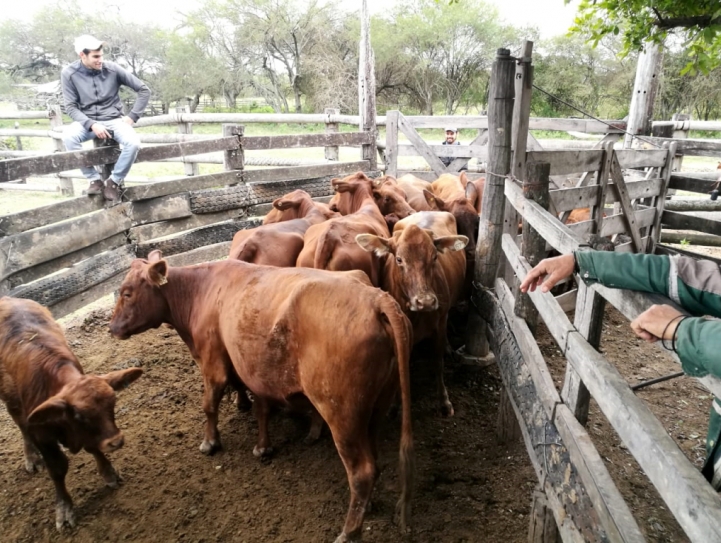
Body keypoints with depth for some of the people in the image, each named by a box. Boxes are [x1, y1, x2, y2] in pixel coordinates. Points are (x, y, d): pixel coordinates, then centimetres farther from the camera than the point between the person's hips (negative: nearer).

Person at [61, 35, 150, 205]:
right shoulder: (69, 73, -6)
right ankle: (95, 179, -15)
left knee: (133, 143, -32)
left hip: (114, 120, 0)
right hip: (87, 121, 0)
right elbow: (71, 107, -6)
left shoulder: (112, 69, -6)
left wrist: (132, 116, -6)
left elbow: (144, 90, 0)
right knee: (68, 136, -32)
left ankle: (114, 182, -10)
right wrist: (92, 124, -23)